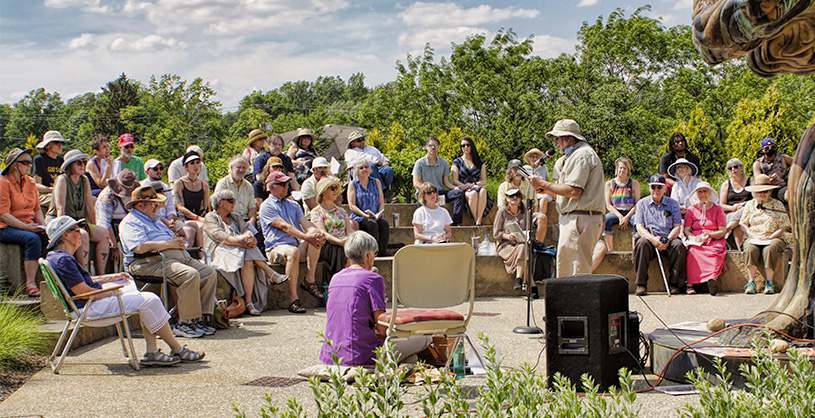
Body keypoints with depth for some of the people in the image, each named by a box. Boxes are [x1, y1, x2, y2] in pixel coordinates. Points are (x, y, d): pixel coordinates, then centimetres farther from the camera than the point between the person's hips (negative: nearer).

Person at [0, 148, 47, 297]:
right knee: (33, 239, -34)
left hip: (29, 226, 6)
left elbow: (37, 208, 18)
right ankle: (30, 285, -34)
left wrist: (43, 225, -3)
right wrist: (26, 227, -21)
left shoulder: (30, 182, 14)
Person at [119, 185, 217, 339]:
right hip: (153, 261, -10)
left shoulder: (154, 220, 31)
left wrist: (178, 241, 7)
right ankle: (184, 324, -25)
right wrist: (168, 243, -11)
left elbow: (174, 239, 34)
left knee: (209, 273, -7)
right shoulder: (130, 222, 0)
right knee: (190, 275, -32)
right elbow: (140, 247, -19)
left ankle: (198, 318, -7)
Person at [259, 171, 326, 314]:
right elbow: (284, 226, -12)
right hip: (276, 247, -6)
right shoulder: (267, 206, 2)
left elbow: (305, 222, 9)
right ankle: (293, 299, -38)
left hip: (297, 245, 6)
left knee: (316, 239, -19)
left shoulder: (293, 205, 25)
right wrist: (306, 237, -24)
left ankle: (309, 280, -21)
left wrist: (317, 233, -15)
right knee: (293, 251, -38)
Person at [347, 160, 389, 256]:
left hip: (375, 216, 3)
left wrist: (379, 213, -8)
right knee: (372, 224, -34)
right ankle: (374, 251, -29)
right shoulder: (353, 184, 6)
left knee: (384, 223, -30)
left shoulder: (376, 182, 16)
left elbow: (381, 202, 13)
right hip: (359, 217, -3)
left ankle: (382, 251, -30)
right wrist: (365, 215, -16)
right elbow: (351, 205, -2)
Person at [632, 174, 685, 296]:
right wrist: (652, 239, -20)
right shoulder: (642, 203, 11)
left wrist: (667, 239, -16)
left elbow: (677, 227, 5)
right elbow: (639, 227, 0)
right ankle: (641, 285, -32)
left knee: (678, 245, -31)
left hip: (668, 240, 1)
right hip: (649, 238, -1)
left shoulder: (672, 204, 13)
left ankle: (673, 284, -23)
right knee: (642, 243, -35)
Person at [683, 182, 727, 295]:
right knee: (692, 251, -35)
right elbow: (686, 231, 9)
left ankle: (713, 278, -55)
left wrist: (710, 234, -14)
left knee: (715, 252, -37)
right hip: (696, 241, 0)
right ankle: (690, 283, -42)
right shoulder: (691, 210, 16)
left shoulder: (717, 209, 13)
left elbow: (722, 231, 6)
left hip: (714, 240, 0)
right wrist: (694, 238, -13)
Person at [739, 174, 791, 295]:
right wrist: (753, 236, -8)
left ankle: (769, 283, -33)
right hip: (753, 238, 2)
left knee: (770, 249, -36)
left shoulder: (777, 205, 9)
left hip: (774, 238, -2)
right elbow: (743, 224, 11)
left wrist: (769, 237, -13)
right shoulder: (750, 205, 15)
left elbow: (783, 226, 2)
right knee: (750, 249, -33)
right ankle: (751, 282, -34)